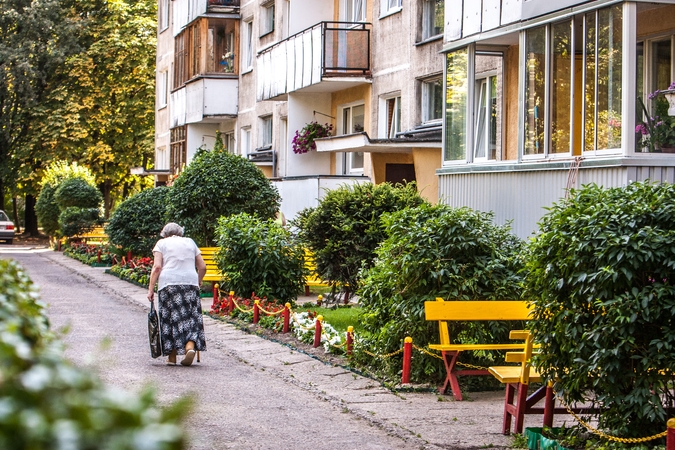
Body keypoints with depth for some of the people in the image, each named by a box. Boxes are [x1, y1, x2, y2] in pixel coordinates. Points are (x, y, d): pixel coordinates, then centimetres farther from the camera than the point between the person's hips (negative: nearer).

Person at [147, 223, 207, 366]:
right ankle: (190, 347, -17)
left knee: (170, 318, 4)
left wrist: (151, 289, -2)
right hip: (190, 283, 2)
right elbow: (202, 267, 14)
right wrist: (198, 282, 28)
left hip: (169, 283, -2)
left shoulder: (162, 243, 10)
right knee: (190, 317, 6)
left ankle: (172, 357, 6)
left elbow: (157, 267, -2)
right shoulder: (190, 242, 19)